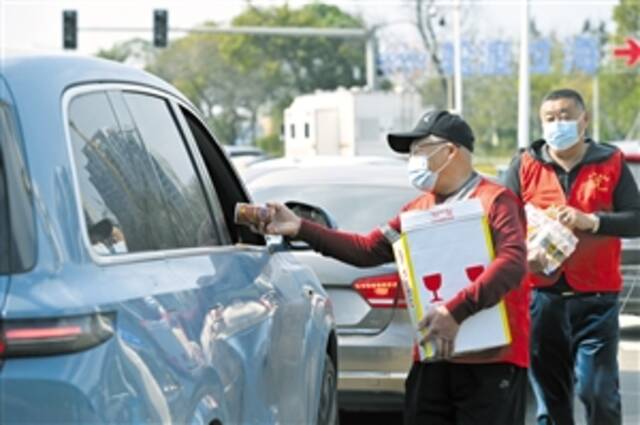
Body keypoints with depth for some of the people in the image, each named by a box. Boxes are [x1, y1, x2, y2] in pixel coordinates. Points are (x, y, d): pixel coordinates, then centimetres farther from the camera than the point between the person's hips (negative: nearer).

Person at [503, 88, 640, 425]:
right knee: (549, 394, 6)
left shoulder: (611, 163, 5)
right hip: (541, 296, 1)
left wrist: (591, 221, -17)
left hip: (596, 299, -1)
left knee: (599, 391, -4)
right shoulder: (525, 165, 7)